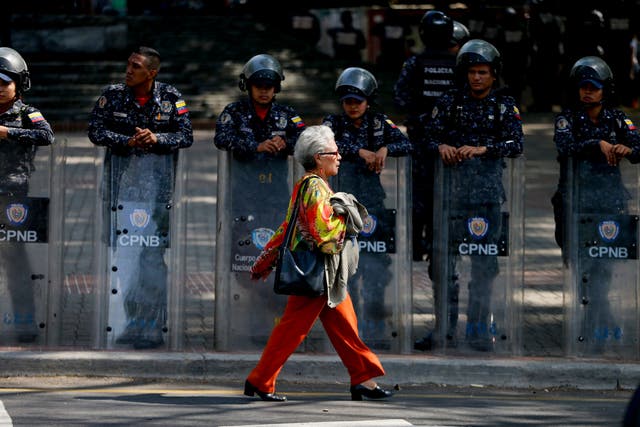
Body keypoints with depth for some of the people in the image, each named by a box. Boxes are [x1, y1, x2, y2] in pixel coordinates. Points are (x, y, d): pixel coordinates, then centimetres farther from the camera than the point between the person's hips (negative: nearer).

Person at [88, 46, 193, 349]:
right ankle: (133, 321, 12)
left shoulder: (171, 99, 1)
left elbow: (186, 136, 0)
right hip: (122, 175, 2)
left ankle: (153, 327, -5)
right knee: (123, 251, 4)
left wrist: (157, 138, -17)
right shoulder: (113, 95, 4)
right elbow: (96, 131, 0)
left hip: (157, 179, -2)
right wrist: (128, 141, -14)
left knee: (153, 253, -8)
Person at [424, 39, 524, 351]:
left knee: (484, 262, 1)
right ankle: (445, 327, 5)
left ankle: (478, 328, 8)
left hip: (488, 189, 0)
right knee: (444, 258, -2)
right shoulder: (451, 101, 7)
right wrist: (441, 146, -15)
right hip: (452, 188, 0)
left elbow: (515, 144, -4)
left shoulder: (504, 105, 6)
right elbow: (430, 134, 7)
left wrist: (482, 148, -18)